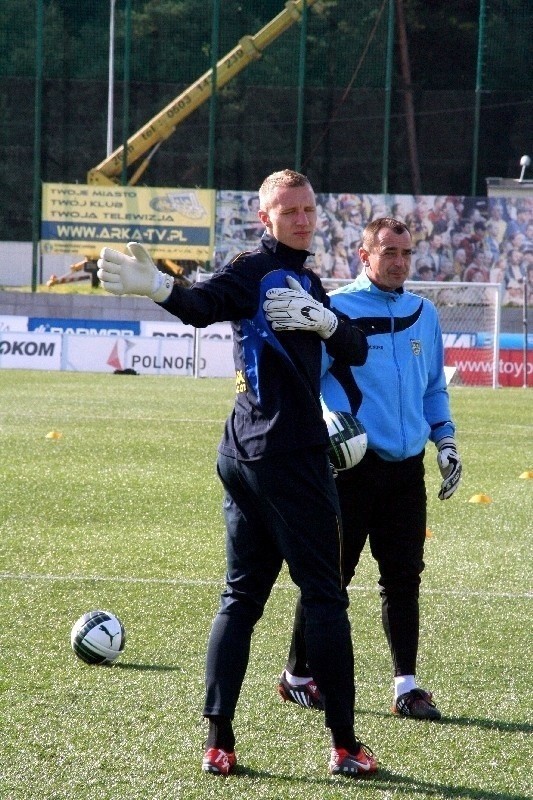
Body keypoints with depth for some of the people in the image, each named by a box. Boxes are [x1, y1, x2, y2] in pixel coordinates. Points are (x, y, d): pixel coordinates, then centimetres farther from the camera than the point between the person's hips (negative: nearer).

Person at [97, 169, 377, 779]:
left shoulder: (304, 280, 18)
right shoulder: (255, 271, -8)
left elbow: (356, 351, 10)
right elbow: (203, 304, -27)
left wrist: (323, 320, -11)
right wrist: (159, 288, -47)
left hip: (246, 455, 9)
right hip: (290, 454, -9)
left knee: (241, 595, 6)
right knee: (324, 594, -3)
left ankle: (217, 741, 3)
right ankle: (344, 746, 1)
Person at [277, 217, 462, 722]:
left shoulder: (424, 315, 13)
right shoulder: (336, 309, -4)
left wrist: (445, 439, 13)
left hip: (407, 469, 5)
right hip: (352, 467, -5)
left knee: (404, 576, 3)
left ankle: (406, 686, 6)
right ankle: (298, 676, 14)